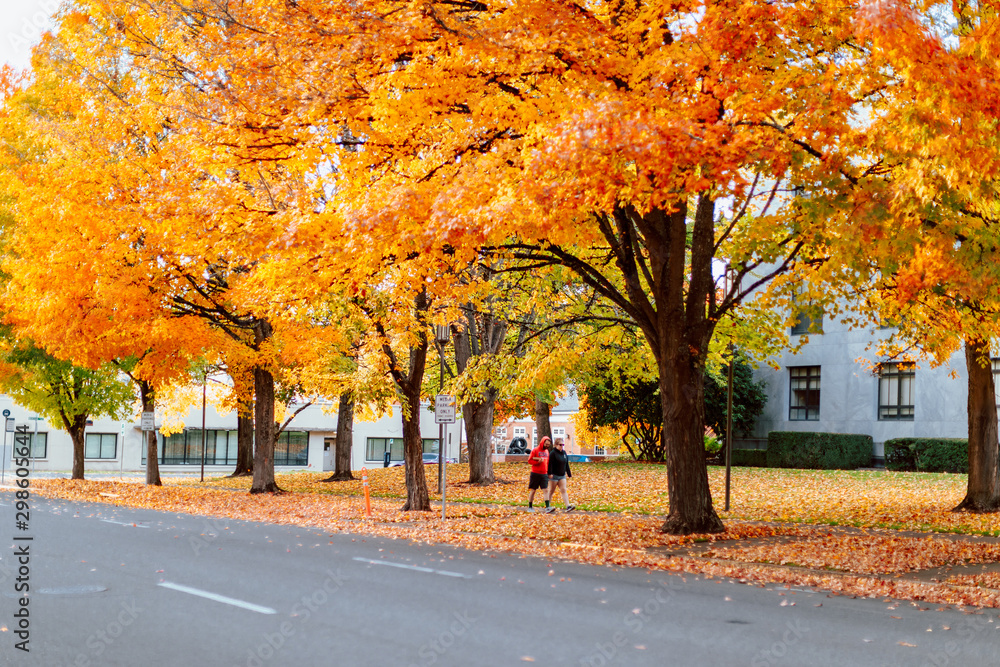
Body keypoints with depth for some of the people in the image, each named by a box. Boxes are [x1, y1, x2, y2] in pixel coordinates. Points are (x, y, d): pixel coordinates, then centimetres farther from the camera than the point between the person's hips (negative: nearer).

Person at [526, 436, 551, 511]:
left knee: (545, 490, -6)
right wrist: (538, 461, -20)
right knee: (533, 490, 5)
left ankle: (547, 507, -11)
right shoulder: (535, 450, -6)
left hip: (544, 474, 4)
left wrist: (548, 472, 8)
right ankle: (530, 507, 14)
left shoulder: (547, 451, 12)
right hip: (535, 474, -4)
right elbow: (529, 460, -9)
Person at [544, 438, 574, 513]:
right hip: (554, 475, -6)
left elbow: (566, 464, 18)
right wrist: (550, 473, -22)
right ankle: (547, 506, 9)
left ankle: (568, 506, -12)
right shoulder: (553, 453, -11)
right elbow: (550, 464, -16)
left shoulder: (564, 453, 11)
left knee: (564, 490, -3)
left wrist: (569, 473, 18)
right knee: (551, 491, 2)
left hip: (562, 476, 6)